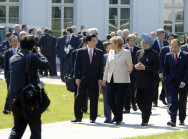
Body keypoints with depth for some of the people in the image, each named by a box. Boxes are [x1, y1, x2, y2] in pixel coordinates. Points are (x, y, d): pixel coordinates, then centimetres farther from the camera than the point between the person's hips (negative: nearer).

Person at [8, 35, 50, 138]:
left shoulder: (13, 58, 8)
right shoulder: (32, 57, -14)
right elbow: (46, 64, -3)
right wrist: (38, 53, 10)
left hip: (14, 98, 6)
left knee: (18, 127, 15)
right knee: (35, 130, 7)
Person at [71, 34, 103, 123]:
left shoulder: (99, 52, 7)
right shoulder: (81, 52, 3)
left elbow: (101, 66, 6)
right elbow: (77, 65, 4)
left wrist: (100, 78, -2)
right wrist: (77, 77, -4)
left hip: (94, 79, 1)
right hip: (83, 79, -1)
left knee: (94, 99, 3)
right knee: (79, 98, -4)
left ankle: (93, 118, 13)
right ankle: (78, 117, 7)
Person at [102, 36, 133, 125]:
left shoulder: (126, 52, -3)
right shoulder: (111, 52, 12)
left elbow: (130, 66, 1)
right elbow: (107, 66, 18)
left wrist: (130, 69, -22)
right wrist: (104, 78, 16)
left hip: (122, 80, -5)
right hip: (111, 79, 5)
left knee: (119, 101, -3)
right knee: (110, 98, -1)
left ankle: (119, 118, 10)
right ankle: (116, 115, 20)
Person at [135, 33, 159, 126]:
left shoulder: (154, 54, -5)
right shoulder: (139, 52, 13)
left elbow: (156, 68, -11)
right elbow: (135, 64, 19)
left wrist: (144, 68, -18)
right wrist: (136, 66, -4)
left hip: (148, 82, -6)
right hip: (139, 81, 6)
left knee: (147, 101, -1)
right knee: (139, 100, 8)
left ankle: (145, 120, 4)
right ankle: (147, 113, 31)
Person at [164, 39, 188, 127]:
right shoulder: (168, 56, 6)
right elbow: (166, 69, 11)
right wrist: (167, 79, 1)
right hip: (172, 82, 1)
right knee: (173, 101, -10)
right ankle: (173, 120, -17)